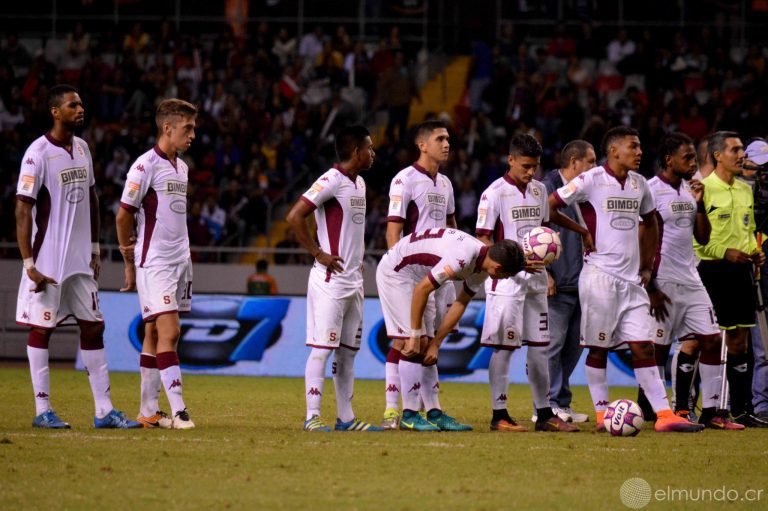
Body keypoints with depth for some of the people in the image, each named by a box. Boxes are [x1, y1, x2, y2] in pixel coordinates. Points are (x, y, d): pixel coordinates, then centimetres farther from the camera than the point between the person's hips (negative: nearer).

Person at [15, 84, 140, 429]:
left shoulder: (82, 148, 9)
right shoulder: (38, 153, -13)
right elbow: (23, 210, -14)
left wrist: (94, 249, 17)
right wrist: (28, 263, -17)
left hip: (80, 259, 7)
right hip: (48, 260, -7)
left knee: (93, 328, 6)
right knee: (41, 329, 0)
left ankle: (104, 410, 8)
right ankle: (42, 410, 6)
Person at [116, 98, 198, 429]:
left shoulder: (181, 168, 13)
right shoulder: (146, 165, -11)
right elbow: (123, 216, -8)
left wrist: (184, 255, 10)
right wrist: (130, 262, -3)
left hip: (179, 261, 8)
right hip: (154, 263, -8)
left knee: (157, 334, 11)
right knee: (168, 331, -13)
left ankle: (148, 411, 15)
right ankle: (177, 410, -16)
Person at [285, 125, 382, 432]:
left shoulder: (359, 183, 15)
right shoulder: (331, 181, -13)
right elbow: (294, 217, -20)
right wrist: (317, 253, -17)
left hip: (353, 280, 9)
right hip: (331, 278, -9)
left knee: (348, 349, 10)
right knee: (322, 346, -9)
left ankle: (346, 418, 15)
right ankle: (312, 416, -9)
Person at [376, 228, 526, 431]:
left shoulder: (481, 263, -4)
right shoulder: (462, 258, -33)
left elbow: (459, 305, 3)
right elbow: (421, 290, -28)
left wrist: (435, 343, 0)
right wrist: (415, 336, -20)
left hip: (414, 274, 9)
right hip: (394, 271, -9)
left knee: (424, 345, 7)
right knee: (413, 344, -12)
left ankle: (435, 413, 8)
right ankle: (409, 416, -9)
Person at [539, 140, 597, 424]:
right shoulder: (547, 189, -7)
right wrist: (544, 273, -17)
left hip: (580, 283, 8)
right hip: (556, 284, -8)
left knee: (573, 347, 9)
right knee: (553, 344, -9)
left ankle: (561, 404, 16)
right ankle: (548, 405, -7)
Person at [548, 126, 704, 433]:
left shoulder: (639, 184, 12)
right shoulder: (591, 181, -8)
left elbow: (650, 223, 26)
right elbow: (548, 206, -7)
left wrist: (647, 267, 20)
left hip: (631, 278, 6)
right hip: (600, 276, -6)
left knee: (643, 346, 1)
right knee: (599, 347, 1)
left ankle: (663, 414, -3)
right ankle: (602, 414, 9)